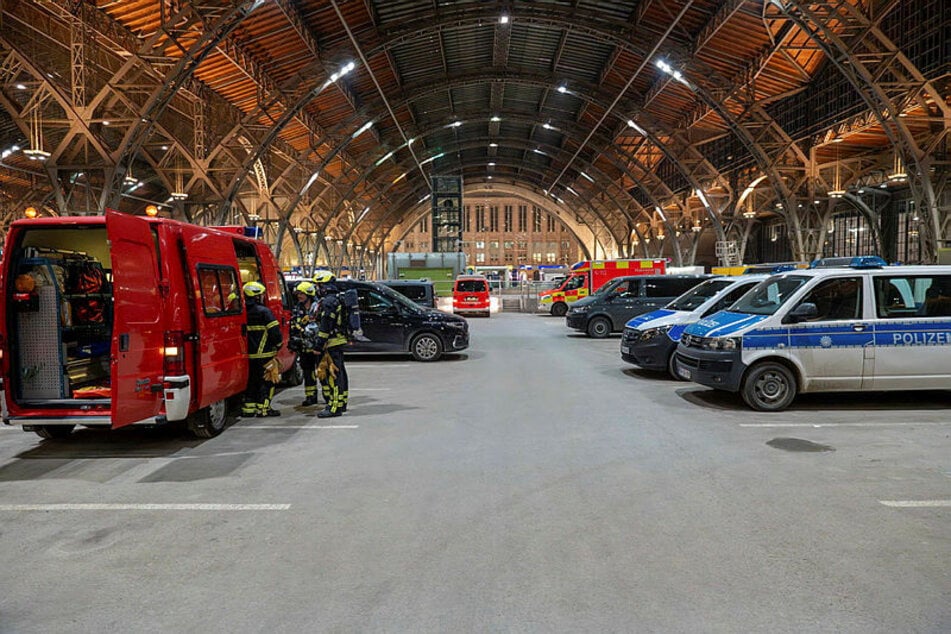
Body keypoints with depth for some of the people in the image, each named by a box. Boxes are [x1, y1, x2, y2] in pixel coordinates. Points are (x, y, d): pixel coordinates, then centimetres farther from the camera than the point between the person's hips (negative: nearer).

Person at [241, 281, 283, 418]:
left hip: (249, 354, 7)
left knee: (251, 380, 15)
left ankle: (248, 407, 19)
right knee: (266, 380, 2)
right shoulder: (264, 312, -13)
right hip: (264, 353, -6)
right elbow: (274, 331, -15)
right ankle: (263, 408, 2)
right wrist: (278, 344, 1)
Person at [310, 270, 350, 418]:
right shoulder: (335, 300, 18)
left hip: (331, 344, -11)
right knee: (339, 373, 16)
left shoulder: (328, 302, -15)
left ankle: (335, 407, -10)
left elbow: (325, 327, -20)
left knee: (332, 374, -10)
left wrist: (318, 345, -19)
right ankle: (342, 403, 24)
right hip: (338, 341, 11)